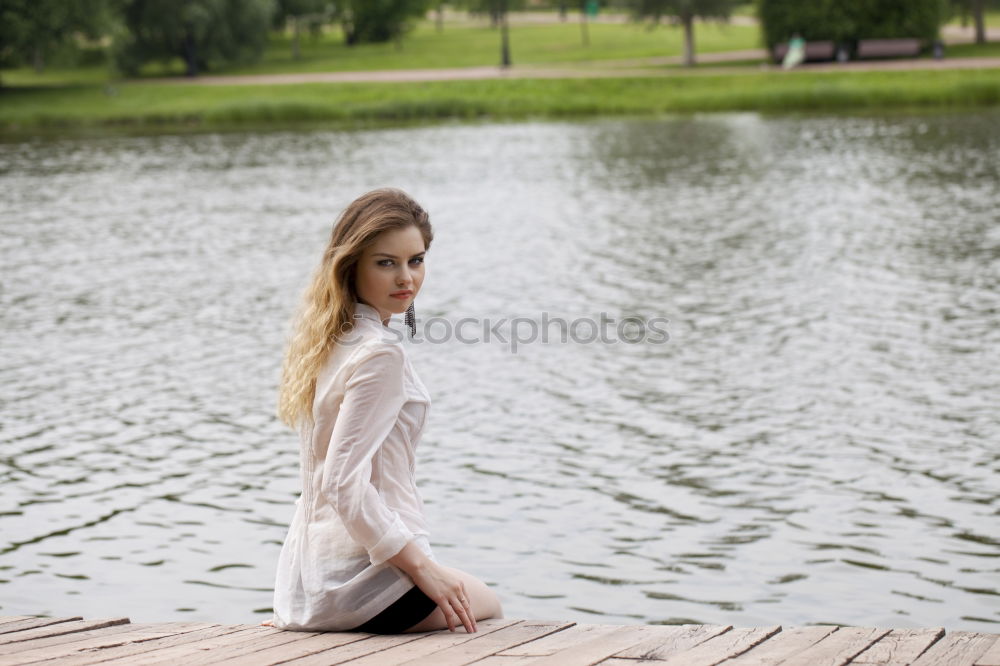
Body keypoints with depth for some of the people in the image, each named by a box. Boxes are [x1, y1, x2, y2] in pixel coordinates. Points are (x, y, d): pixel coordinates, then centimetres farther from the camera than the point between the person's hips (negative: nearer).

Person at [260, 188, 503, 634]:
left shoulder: (325, 342, 10)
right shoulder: (381, 353, -18)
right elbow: (346, 485, -24)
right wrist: (422, 567, -18)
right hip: (361, 576, -7)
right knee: (488, 606, 22)